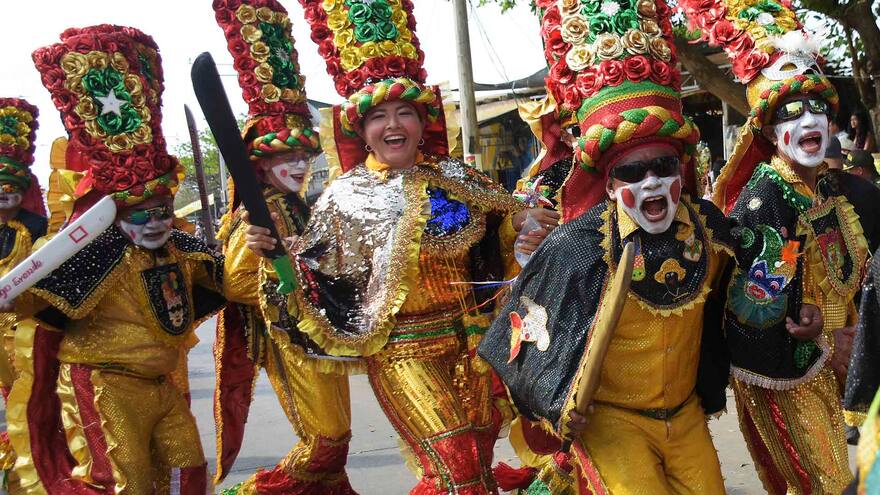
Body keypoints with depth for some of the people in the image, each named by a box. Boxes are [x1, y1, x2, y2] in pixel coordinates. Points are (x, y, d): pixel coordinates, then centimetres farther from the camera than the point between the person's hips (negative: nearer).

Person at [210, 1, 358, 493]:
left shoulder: (301, 210, 14)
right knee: (326, 441, -5)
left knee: (333, 438, 13)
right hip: (290, 341, -9)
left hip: (320, 337, 9)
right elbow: (233, 282, -19)